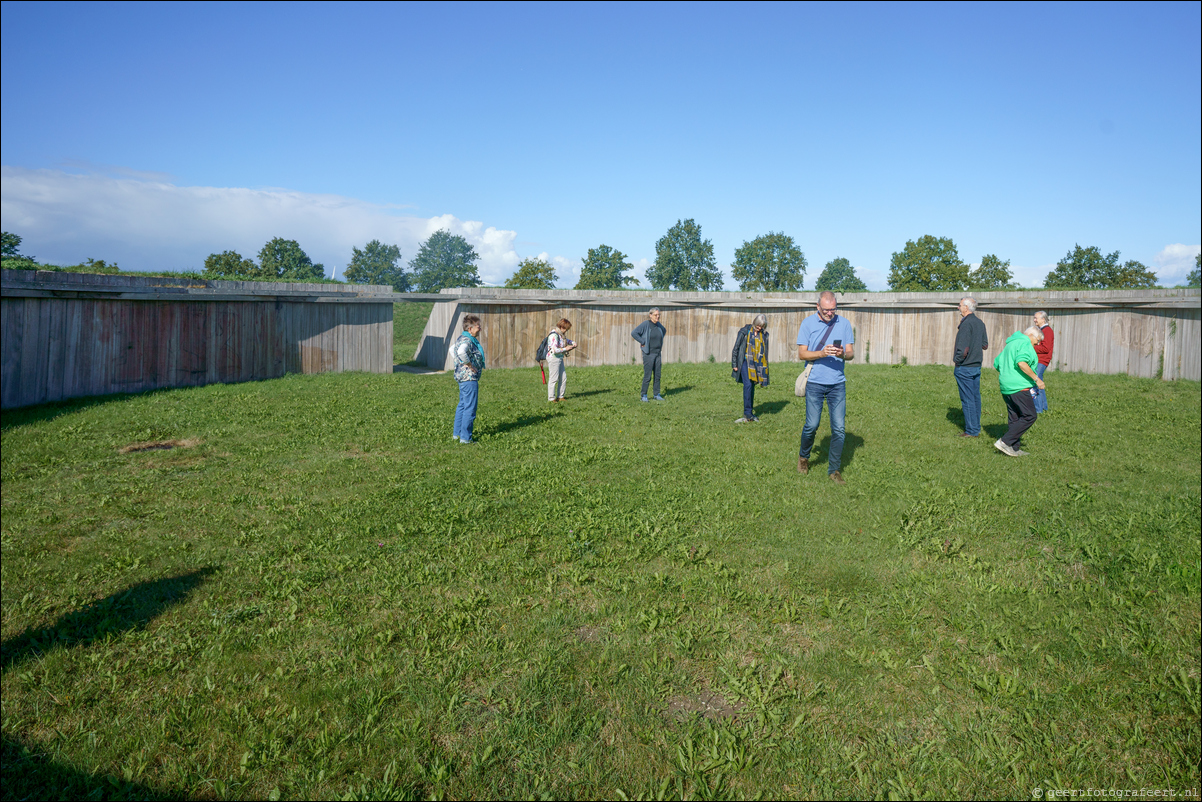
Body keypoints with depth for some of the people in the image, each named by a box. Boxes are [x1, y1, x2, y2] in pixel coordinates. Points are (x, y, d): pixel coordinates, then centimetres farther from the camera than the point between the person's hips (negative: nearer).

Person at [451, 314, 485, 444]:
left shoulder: (462, 339, 14)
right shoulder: (467, 341, -19)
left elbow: (452, 349, 30)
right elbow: (461, 352, -39)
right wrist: (470, 365, -25)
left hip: (462, 376, 11)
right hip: (469, 378, -11)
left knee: (462, 405, 19)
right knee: (470, 408, -6)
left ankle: (457, 434, 27)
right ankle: (465, 438, -2)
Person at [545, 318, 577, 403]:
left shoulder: (560, 334, 10)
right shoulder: (554, 335, -20)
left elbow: (566, 340, 32)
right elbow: (555, 350, -27)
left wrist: (573, 343, 12)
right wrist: (565, 349, -16)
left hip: (559, 358, 10)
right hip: (553, 358, -10)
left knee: (563, 378, 12)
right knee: (553, 379, -4)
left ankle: (560, 397, 21)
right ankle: (551, 399, 3)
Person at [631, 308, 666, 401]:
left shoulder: (658, 324, 8)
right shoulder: (645, 324, -11)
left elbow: (664, 331, 30)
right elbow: (633, 333, -17)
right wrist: (643, 342, -15)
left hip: (658, 353, 6)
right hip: (648, 354, -6)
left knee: (657, 375, 8)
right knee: (647, 375, -6)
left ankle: (657, 395, 16)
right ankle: (644, 395, 3)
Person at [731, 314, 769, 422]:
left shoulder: (764, 335, 9)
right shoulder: (745, 331, -4)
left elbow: (765, 351, 18)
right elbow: (736, 348, -1)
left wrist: (764, 368, 18)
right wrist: (734, 364, -4)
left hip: (756, 364, 4)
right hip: (745, 362, -4)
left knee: (752, 387, 6)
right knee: (748, 385, -15)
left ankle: (749, 413, 13)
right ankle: (748, 414, -16)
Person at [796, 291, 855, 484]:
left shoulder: (844, 324, 6)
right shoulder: (808, 323, 0)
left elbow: (851, 352, 6)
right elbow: (801, 354, -2)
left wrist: (843, 354, -17)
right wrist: (822, 354, -19)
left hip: (838, 384, 2)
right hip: (815, 383, -2)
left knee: (839, 428, 0)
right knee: (812, 425, 0)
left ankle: (834, 470, 12)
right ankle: (803, 457, 28)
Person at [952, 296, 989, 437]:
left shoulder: (966, 324, -17)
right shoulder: (980, 323, 9)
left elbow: (963, 349, -21)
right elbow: (985, 346, 15)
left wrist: (956, 361, -8)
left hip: (965, 367, -9)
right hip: (977, 365, 9)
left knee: (967, 399, -3)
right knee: (976, 397, 13)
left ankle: (971, 430, 1)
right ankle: (976, 428, 19)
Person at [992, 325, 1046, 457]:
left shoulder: (1010, 343, 23)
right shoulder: (1025, 343, -7)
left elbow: (997, 364, 26)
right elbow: (1021, 363, -23)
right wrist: (1036, 379, -20)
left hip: (1006, 387, 10)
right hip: (1019, 387, -10)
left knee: (1014, 419, 12)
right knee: (1029, 416, -6)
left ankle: (1014, 449, 13)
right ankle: (1005, 442, -11)